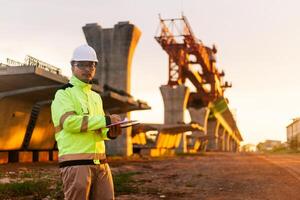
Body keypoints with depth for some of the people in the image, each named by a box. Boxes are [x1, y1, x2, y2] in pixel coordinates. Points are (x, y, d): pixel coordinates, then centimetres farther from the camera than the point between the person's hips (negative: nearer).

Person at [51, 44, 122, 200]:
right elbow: (70, 122, -17)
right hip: (75, 163, -7)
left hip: (100, 163, 7)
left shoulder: (96, 97, 21)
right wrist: (105, 120, -17)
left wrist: (110, 132, 1)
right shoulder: (64, 94, -2)